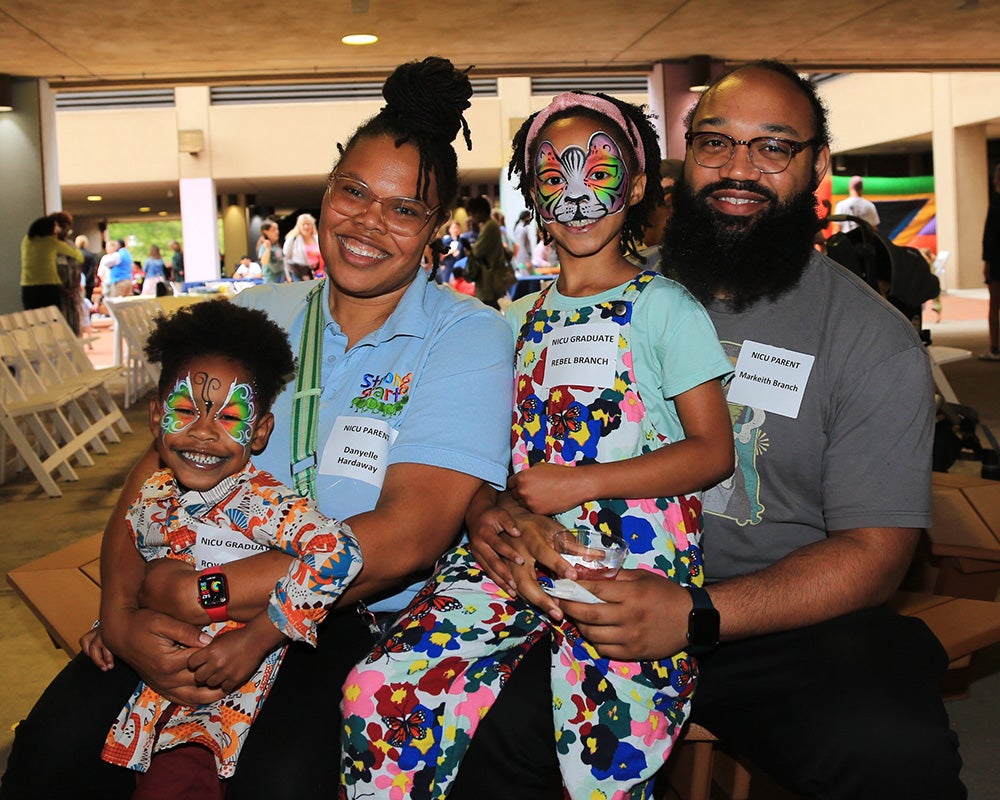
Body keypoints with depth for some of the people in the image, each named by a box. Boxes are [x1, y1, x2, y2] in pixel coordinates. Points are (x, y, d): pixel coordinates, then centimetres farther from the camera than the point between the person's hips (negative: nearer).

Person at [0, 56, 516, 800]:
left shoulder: (469, 336, -8)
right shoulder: (255, 314, 7)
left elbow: (409, 535, -19)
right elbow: (163, 469, 2)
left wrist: (199, 594, -20)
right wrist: (123, 616, -16)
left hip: (371, 620, -3)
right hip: (219, 606, 4)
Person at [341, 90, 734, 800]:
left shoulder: (662, 307, 5)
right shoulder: (518, 320, 20)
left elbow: (714, 452, -2)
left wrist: (580, 481, -11)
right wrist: (484, 511, -3)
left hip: (631, 560, -4)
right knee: (380, 695, -16)